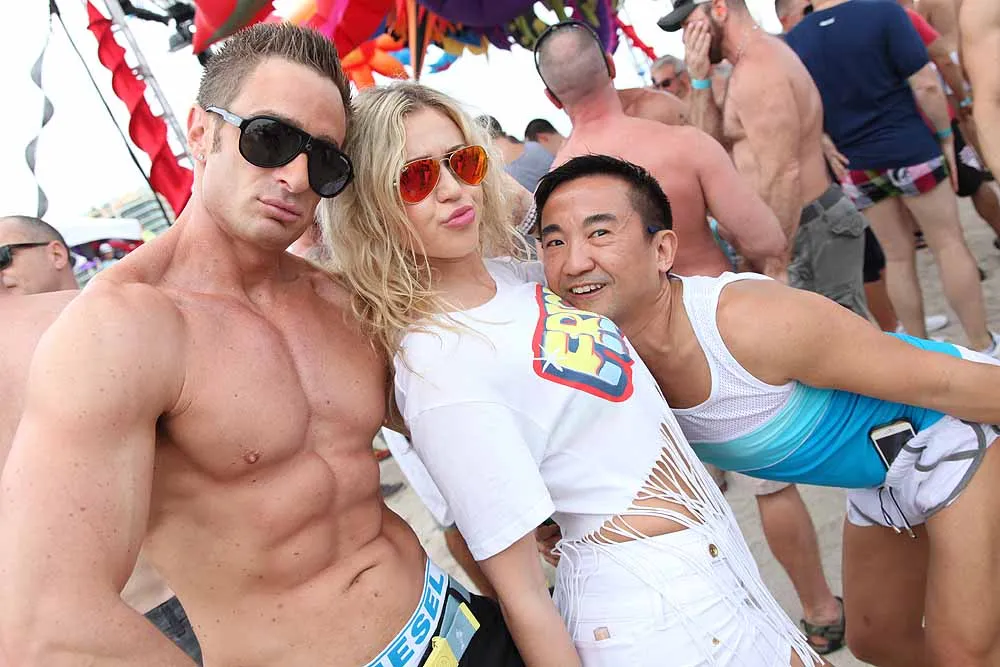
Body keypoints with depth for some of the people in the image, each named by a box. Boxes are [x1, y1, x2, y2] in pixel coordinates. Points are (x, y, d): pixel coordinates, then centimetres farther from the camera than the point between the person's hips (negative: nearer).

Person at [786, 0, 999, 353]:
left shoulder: (793, 42, 0)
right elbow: (925, 85, -14)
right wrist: (945, 136, -1)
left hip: (857, 164, 4)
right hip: (910, 148, -4)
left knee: (897, 257, 15)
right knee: (949, 244, 9)